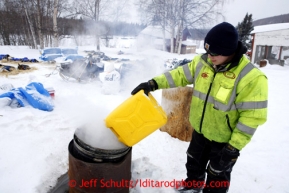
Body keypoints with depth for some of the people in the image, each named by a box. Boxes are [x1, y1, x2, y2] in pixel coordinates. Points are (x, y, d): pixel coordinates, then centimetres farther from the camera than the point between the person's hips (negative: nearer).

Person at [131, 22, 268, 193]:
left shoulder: (251, 78, -28)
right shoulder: (202, 62, -11)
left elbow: (252, 117, -24)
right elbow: (180, 74, -3)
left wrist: (234, 147, -21)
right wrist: (153, 84, -12)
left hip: (224, 139, -6)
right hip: (200, 130, 6)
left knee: (217, 175, 17)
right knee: (194, 161, 28)